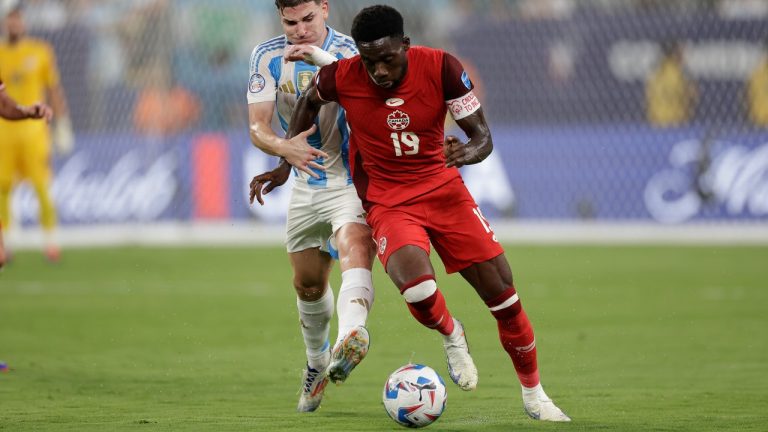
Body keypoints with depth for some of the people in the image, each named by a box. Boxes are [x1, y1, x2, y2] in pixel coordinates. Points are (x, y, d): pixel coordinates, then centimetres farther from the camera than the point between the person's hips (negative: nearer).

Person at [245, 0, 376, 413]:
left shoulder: (350, 53, -15)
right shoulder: (267, 57, -4)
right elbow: (258, 128, -10)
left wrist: (326, 60, -47)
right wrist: (286, 148, -33)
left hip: (355, 181, -5)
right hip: (307, 185, 5)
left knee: (355, 247, -33)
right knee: (308, 285, 16)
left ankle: (351, 337, -57)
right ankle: (317, 362, 43)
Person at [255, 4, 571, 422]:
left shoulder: (440, 67, -16)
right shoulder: (341, 77, -15)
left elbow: (483, 136, -12)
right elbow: (309, 101, 11)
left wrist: (468, 151, -34)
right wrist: (291, 149, 5)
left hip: (444, 188, 1)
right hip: (387, 202, -1)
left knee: (503, 295, -3)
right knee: (417, 288, -30)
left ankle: (533, 393, 20)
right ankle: (451, 336, 6)